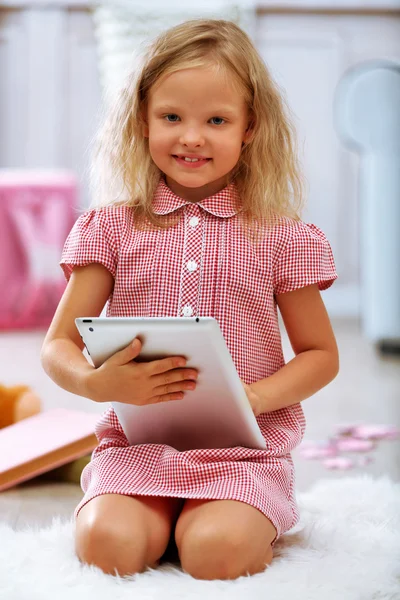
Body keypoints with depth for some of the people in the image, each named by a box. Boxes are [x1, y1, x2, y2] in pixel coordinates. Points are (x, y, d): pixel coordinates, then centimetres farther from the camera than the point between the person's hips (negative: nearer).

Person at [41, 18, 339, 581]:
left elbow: (321, 355, 8)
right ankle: (159, 516, 6)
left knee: (216, 553, -27)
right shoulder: (113, 228, 5)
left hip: (244, 454, -1)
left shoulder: (278, 237, 2)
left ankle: (252, 524, 5)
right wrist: (99, 382, -19)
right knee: (107, 545, -25)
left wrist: (252, 397, -12)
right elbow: (57, 346, 4)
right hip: (138, 445, 1)